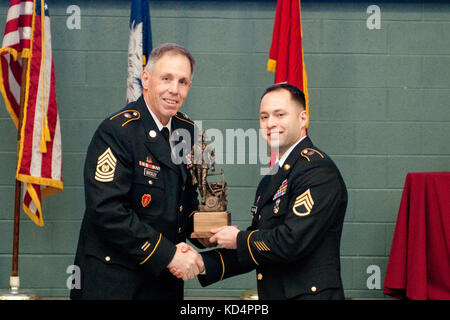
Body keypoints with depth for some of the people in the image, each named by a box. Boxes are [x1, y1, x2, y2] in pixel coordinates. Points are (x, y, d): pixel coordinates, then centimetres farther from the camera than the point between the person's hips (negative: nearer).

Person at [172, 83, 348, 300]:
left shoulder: (318, 170, -14)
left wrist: (238, 240, -9)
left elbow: (292, 241, -23)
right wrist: (201, 263, -1)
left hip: (309, 293, -8)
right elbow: (254, 251, 13)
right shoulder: (270, 180, 15)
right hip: (271, 294, 8)